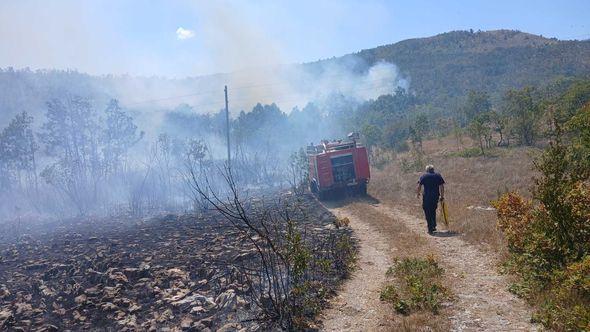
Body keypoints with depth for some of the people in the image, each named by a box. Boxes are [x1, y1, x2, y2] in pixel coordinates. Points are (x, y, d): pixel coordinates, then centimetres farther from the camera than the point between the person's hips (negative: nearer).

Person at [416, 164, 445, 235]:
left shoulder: (423, 176, 2)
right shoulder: (438, 176, 9)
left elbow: (419, 186, -4)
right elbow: (442, 187, 5)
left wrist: (418, 194, 11)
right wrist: (442, 196, 11)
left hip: (426, 197, -3)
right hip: (435, 197, 3)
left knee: (428, 213, 4)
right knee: (433, 211, 22)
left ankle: (430, 229, 1)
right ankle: (434, 226, 24)